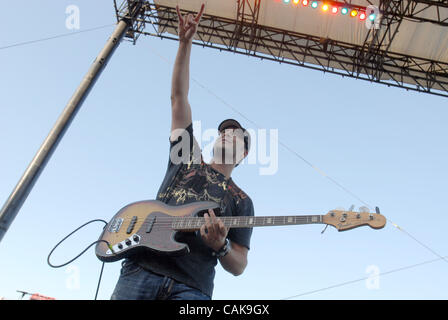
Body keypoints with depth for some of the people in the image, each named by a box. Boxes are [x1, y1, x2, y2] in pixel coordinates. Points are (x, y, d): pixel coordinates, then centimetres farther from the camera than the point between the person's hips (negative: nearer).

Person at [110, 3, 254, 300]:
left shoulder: (241, 200, 13)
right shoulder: (188, 159, 17)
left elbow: (238, 266, 10)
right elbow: (178, 97, 14)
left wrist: (221, 246, -13)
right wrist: (186, 43, 11)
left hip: (191, 288, -1)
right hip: (141, 269, 1)